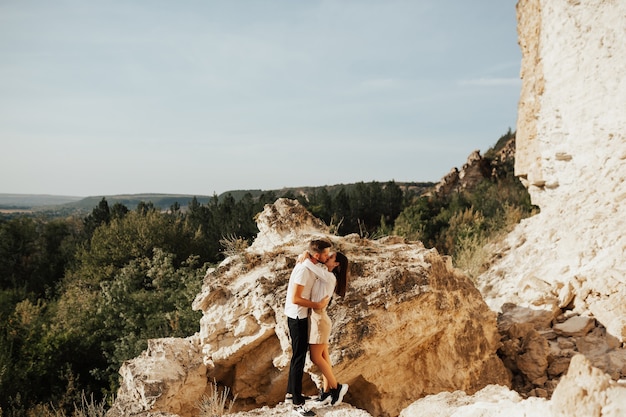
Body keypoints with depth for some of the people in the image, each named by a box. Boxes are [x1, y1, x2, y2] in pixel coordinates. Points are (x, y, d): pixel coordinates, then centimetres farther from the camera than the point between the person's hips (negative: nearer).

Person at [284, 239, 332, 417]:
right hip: (297, 317, -10)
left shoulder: (312, 266, 3)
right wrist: (318, 305, -20)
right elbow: (295, 299, -27)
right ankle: (297, 403, 5)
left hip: (301, 316, 10)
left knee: (299, 354, 20)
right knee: (299, 357, -3)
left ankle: (291, 391, 35)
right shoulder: (304, 269, -25)